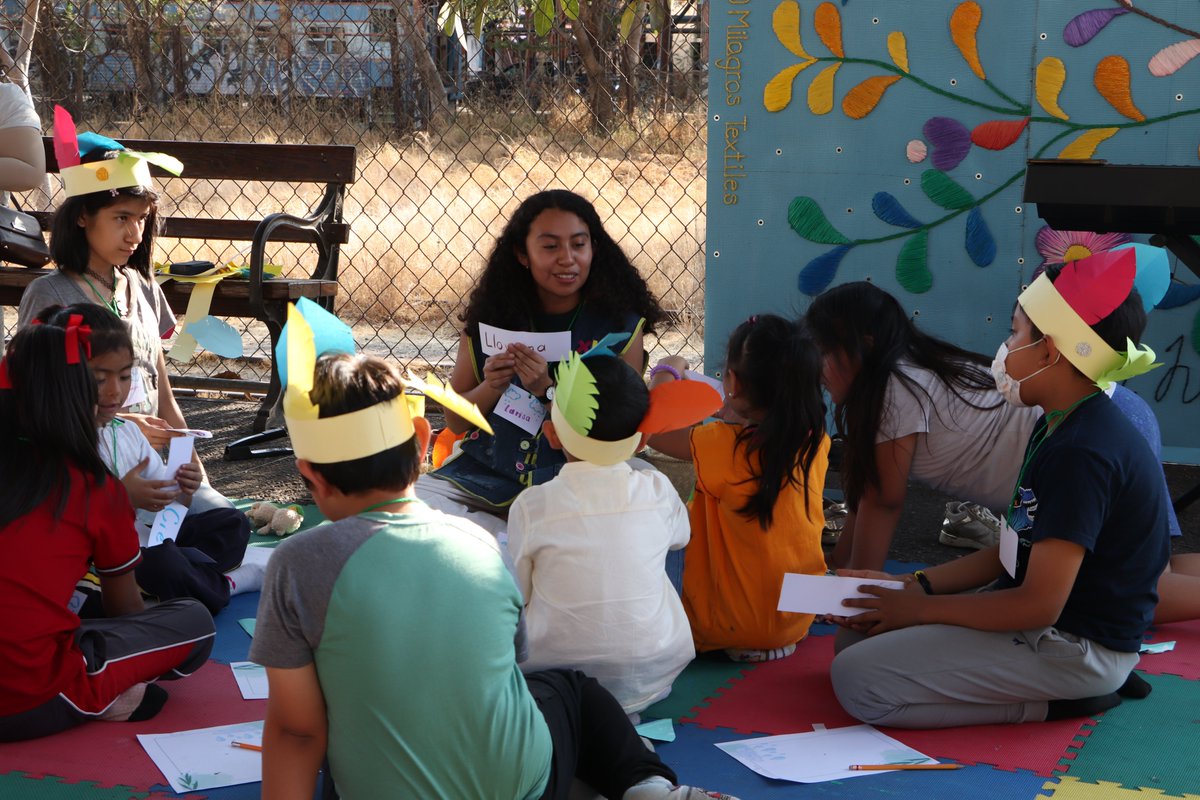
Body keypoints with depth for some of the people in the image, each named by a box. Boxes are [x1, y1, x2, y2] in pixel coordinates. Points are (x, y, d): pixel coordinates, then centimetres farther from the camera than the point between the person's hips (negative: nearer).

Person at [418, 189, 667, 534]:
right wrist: (491, 386, -12)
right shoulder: (490, 317, 3)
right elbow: (455, 421, 8)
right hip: (480, 475, 3)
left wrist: (547, 390, -19)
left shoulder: (621, 328, -2)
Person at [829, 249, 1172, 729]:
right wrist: (916, 585, 4)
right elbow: (1014, 555, 15)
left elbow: (1039, 604, -24)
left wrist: (919, 608, -13)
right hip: (1043, 623, 11)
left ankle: (1055, 702, -6)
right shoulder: (1059, 428, 10)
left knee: (858, 682, -18)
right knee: (856, 637, 12)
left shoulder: (1084, 454, -24)